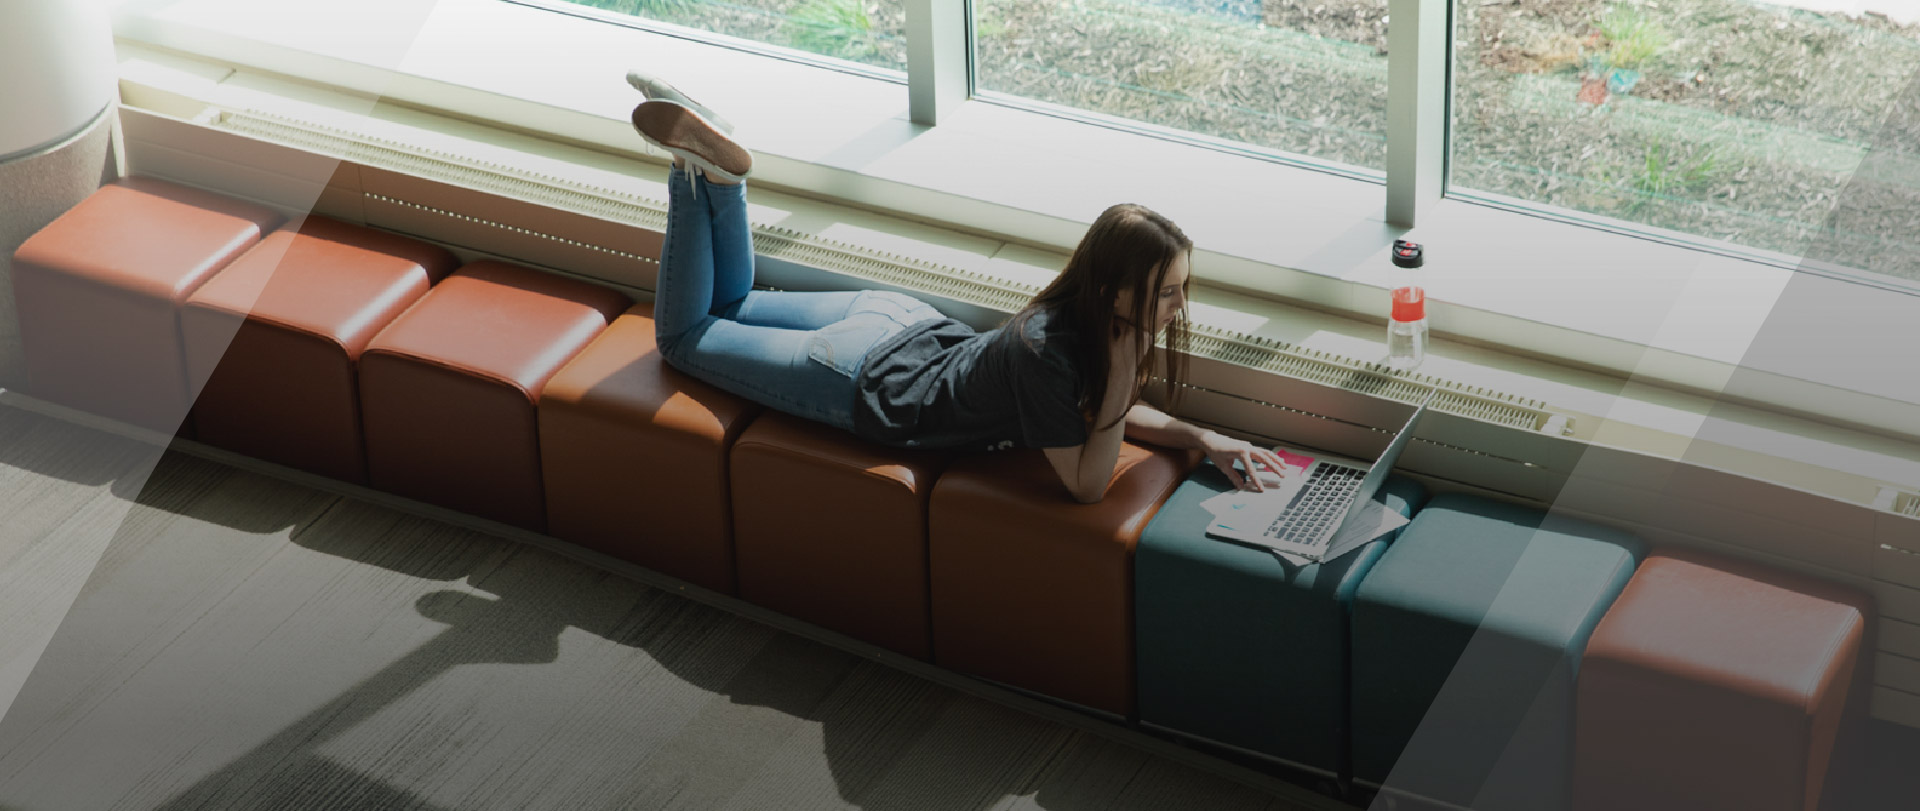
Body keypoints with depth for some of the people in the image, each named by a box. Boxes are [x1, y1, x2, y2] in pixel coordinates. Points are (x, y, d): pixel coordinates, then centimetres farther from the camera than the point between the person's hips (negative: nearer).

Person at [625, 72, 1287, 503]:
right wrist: (1120, 376, -38)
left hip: (905, 326, 7)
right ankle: (700, 161, 11)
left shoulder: (1099, 317, -16)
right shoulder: (1044, 352, -39)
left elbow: (1118, 413, 0)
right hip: (867, 381, -7)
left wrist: (1208, 441, -15)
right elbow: (1086, 485, -33)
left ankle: (715, 166, 18)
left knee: (729, 303, 31)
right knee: (685, 335, 15)